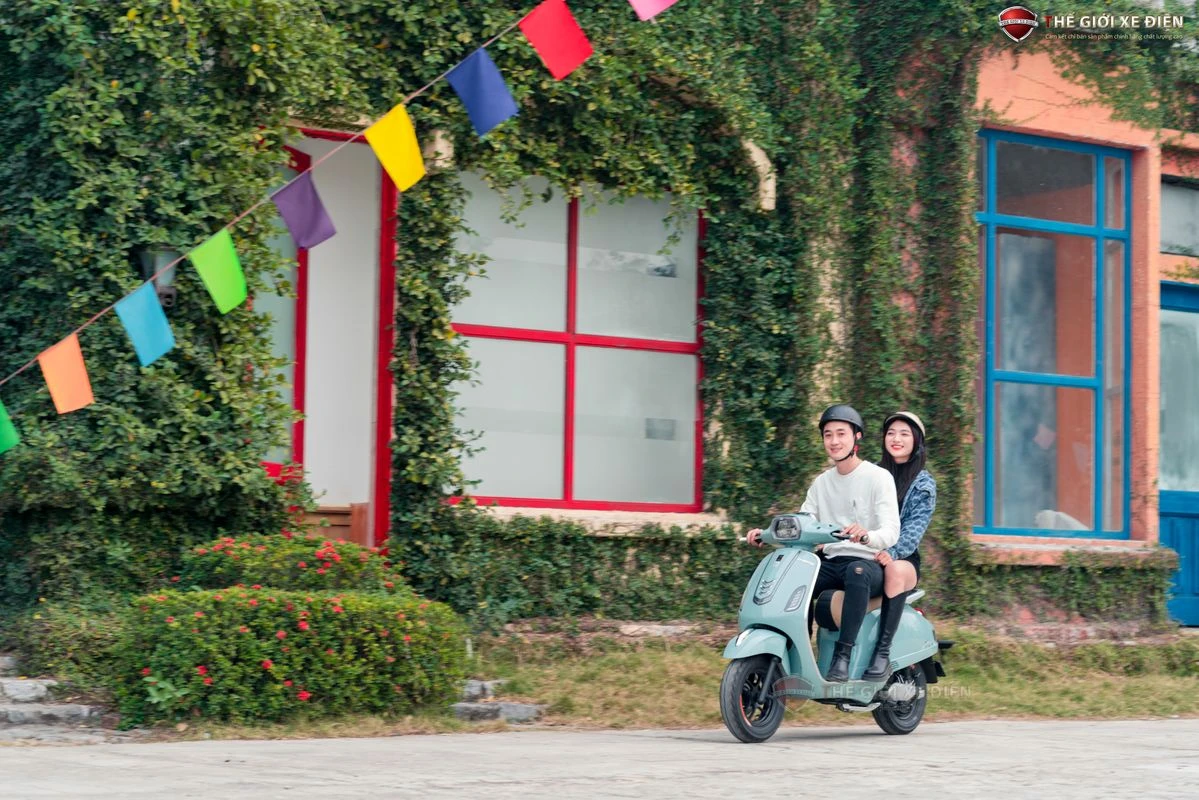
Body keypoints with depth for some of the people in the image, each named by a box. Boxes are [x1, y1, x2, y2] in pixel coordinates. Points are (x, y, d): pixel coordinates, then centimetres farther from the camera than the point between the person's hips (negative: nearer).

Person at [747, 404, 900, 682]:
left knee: (857, 572, -40)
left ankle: (842, 657, -43)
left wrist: (866, 535, -39)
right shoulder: (821, 483, 17)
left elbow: (891, 531, -15)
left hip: (869, 563, -6)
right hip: (832, 563, 6)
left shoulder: (879, 478, -3)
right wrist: (767, 534, -7)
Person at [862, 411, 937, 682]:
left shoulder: (923, 484, 6)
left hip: (903, 559, -3)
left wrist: (891, 552, -28)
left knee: (895, 570, -40)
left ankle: (883, 653, -38)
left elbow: (915, 527, -8)